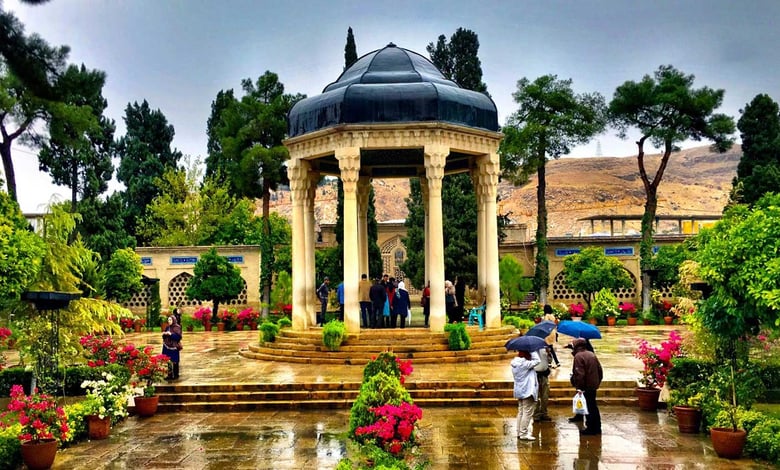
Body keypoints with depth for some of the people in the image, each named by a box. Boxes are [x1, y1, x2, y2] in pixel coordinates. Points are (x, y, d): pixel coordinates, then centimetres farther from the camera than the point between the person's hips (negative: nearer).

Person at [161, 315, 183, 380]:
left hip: (173, 347, -6)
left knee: (174, 362, -2)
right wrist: (164, 334, -3)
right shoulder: (167, 327, 12)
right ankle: (170, 375, 15)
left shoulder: (177, 328, -8)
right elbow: (164, 337, 19)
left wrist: (171, 334, -23)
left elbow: (179, 337, -16)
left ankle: (175, 375, 6)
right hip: (167, 347, 7)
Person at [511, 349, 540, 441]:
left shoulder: (515, 363, 8)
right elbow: (537, 360, -20)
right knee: (527, 413, -5)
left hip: (520, 391, 10)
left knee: (521, 412, 15)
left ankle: (519, 432, 21)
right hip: (527, 391, -10)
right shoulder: (524, 364, -20)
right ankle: (524, 434, -3)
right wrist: (532, 350, -14)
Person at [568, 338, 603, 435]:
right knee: (594, 406, 17)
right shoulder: (592, 355, 11)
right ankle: (597, 428, 24)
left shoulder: (578, 356, -15)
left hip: (586, 387, -9)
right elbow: (600, 370, 15)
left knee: (588, 408, -2)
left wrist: (579, 386, -16)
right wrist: (597, 382, 20)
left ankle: (590, 429, 3)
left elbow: (579, 374, -22)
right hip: (594, 385, 9)